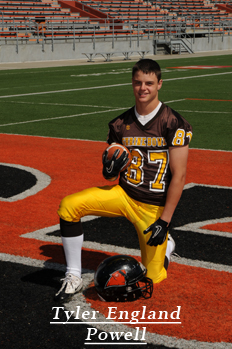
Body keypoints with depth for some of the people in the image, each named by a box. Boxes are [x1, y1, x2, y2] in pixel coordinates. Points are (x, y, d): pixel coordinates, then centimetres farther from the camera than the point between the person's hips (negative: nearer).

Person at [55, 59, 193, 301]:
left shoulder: (174, 124, -12)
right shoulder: (120, 124, 3)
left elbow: (179, 176, -13)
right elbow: (110, 177, 9)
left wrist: (164, 221, -18)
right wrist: (109, 169, -17)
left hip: (153, 207, -4)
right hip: (123, 193, 4)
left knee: (152, 278, -2)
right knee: (69, 205, -19)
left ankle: (166, 245, 34)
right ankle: (73, 277, -6)